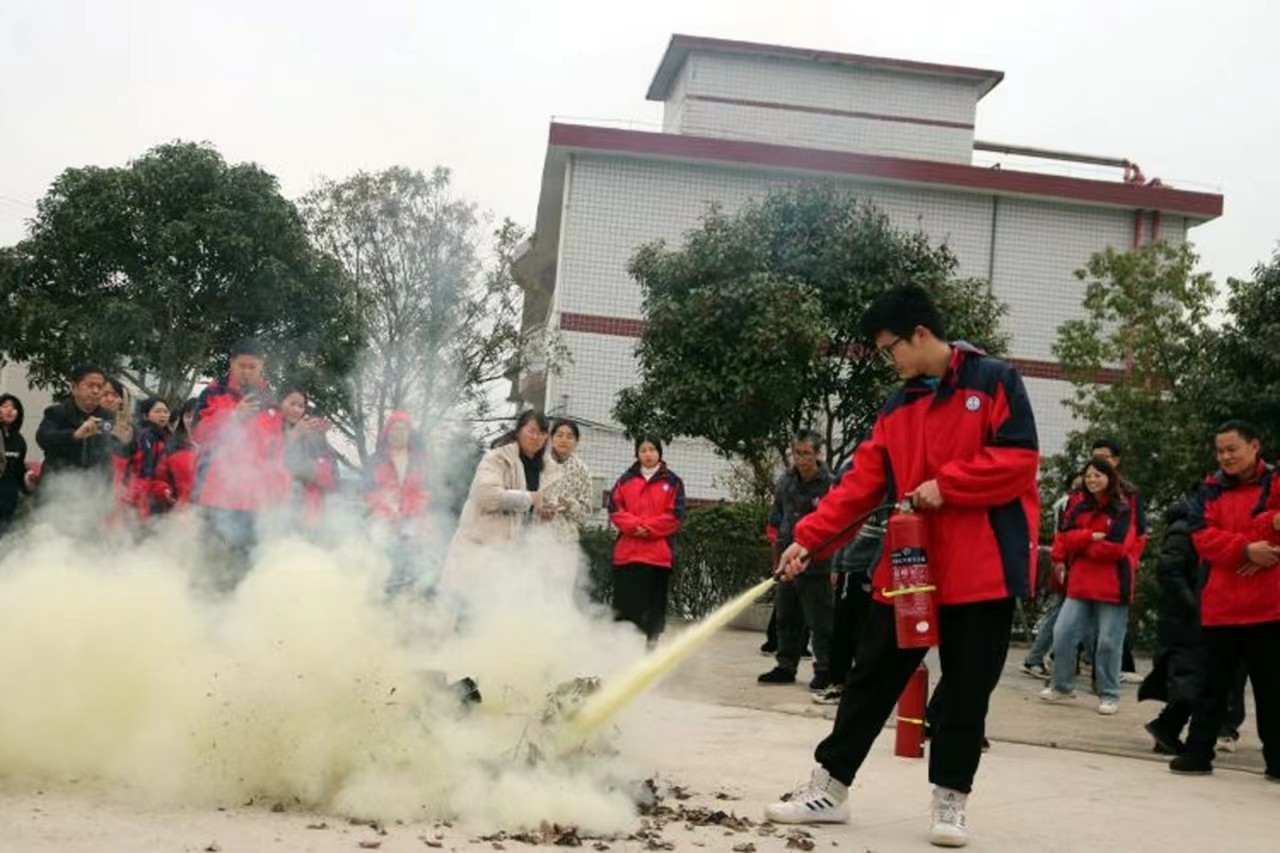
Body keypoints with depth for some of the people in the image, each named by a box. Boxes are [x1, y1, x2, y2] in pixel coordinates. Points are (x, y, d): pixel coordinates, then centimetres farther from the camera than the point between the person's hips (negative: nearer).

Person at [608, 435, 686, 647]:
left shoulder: (672, 482, 5)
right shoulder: (625, 480, 11)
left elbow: (675, 515, -2)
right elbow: (615, 509, 3)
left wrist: (648, 527, -11)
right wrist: (633, 525, -13)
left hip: (659, 552, -1)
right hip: (627, 552, 1)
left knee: (655, 603, 2)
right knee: (625, 601, 2)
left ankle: (652, 642, 8)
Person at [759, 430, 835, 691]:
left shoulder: (829, 484, -12)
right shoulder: (785, 482, 7)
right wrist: (777, 556, 18)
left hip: (815, 564, -6)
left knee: (820, 621, -2)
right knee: (786, 618, 15)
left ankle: (824, 670, 6)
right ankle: (786, 667, 26)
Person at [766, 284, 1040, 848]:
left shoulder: (995, 382, -4)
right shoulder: (897, 409, 12)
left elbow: (1019, 459, -12)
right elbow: (861, 485, 7)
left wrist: (945, 486, -17)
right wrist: (808, 539, -3)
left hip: (983, 569, -5)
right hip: (908, 568, 5)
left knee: (967, 689, 4)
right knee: (872, 677, 7)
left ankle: (949, 800, 16)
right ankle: (830, 787, 14)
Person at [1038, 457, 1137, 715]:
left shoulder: (1123, 509, -5)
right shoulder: (1080, 508, 12)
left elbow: (1116, 547, -15)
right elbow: (1065, 537, 1)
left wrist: (1080, 546, -4)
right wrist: (1091, 536, -15)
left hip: (1112, 585, -5)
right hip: (1080, 583, 5)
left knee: (1108, 642, 1)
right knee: (1063, 634, 2)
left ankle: (1109, 695, 12)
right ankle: (1062, 686, 17)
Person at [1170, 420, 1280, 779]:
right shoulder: (1210, 491, 9)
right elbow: (1203, 537, -4)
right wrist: (1245, 549, -18)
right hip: (1220, 607, 2)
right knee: (1213, 685, 10)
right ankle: (1198, 753, 15)